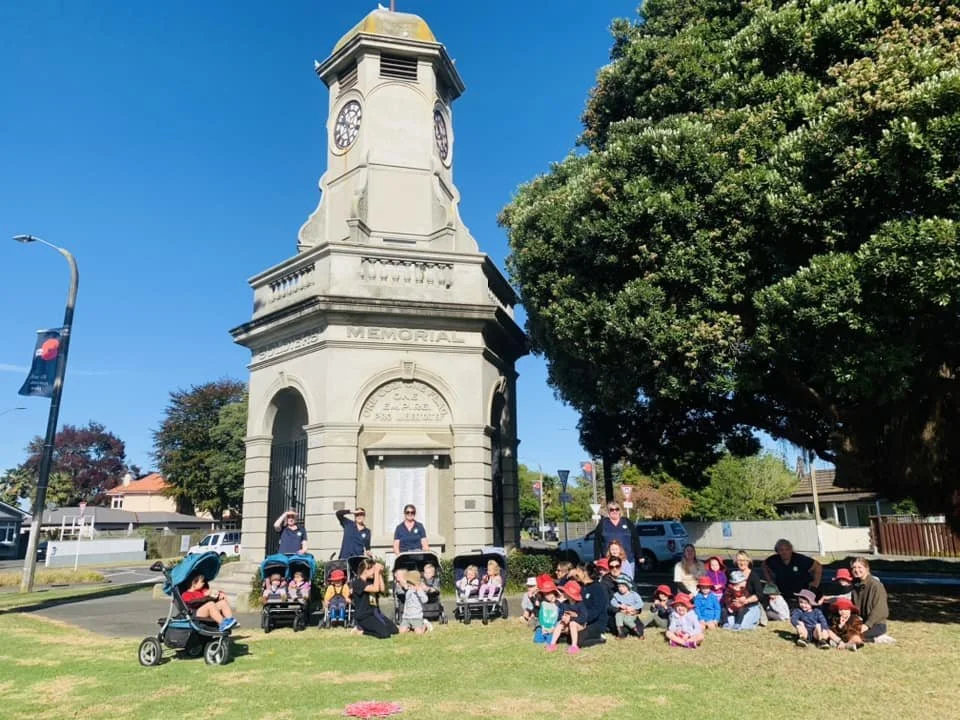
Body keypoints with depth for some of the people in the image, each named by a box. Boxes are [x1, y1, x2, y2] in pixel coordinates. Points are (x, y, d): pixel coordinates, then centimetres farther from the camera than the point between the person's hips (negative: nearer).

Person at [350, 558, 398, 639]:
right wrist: (377, 572, -21)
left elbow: (382, 589, 3)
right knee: (384, 633, -24)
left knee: (394, 630, -1)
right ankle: (361, 630, -1)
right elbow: (375, 588, -27)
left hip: (375, 612, 9)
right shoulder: (357, 583, -16)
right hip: (363, 616, -9)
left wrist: (380, 574, -1)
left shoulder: (370, 581, 12)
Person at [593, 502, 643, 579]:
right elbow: (597, 542, 6)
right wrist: (597, 558, 1)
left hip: (627, 559, 1)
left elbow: (636, 540, 10)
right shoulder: (602, 523, 7)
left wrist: (640, 556, 7)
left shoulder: (628, 523, 9)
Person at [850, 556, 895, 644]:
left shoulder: (876, 585, -12)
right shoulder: (855, 585, 9)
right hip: (861, 623, 8)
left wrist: (867, 625, -24)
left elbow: (879, 609, -17)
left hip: (877, 624, -8)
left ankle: (876, 638, -5)